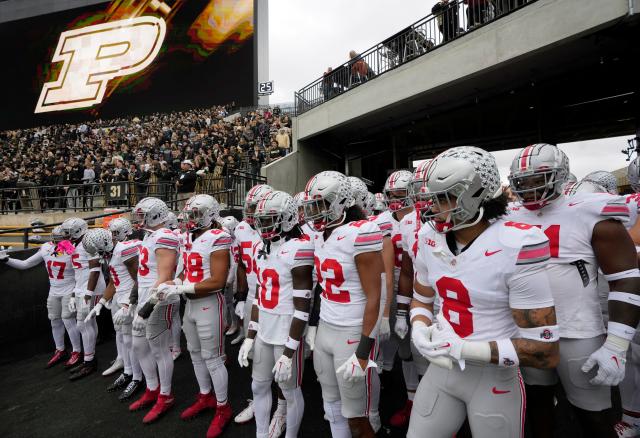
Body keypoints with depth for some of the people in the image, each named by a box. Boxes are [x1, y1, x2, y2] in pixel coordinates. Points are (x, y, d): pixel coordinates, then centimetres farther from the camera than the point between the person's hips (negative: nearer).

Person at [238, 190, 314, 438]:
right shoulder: (261, 248, 5)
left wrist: (289, 352, -16)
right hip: (263, 332, 8)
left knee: (290, 391, 12)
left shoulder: (298, 250, -19)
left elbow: (302, 307, -18)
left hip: (287, 334, -7)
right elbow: (259, 296, 11)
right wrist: (250, 337, 11)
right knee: (259, 386, 20)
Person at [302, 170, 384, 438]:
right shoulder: (320, 236, 6)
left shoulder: (360, 234, -19)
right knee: (332, 406, 20)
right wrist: (317, 330, 17)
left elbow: (373, 298, -17)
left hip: (352, 334, -7)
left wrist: (363, 352, -17)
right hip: (325, 330, 7)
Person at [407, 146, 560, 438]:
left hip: (494, 379, -4)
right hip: (440, 370, 5)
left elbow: (545, 351, -19)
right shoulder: (430, 239, -4)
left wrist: (463, 349, -22)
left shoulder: (515, 248, -21)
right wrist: (421, 333, -10)